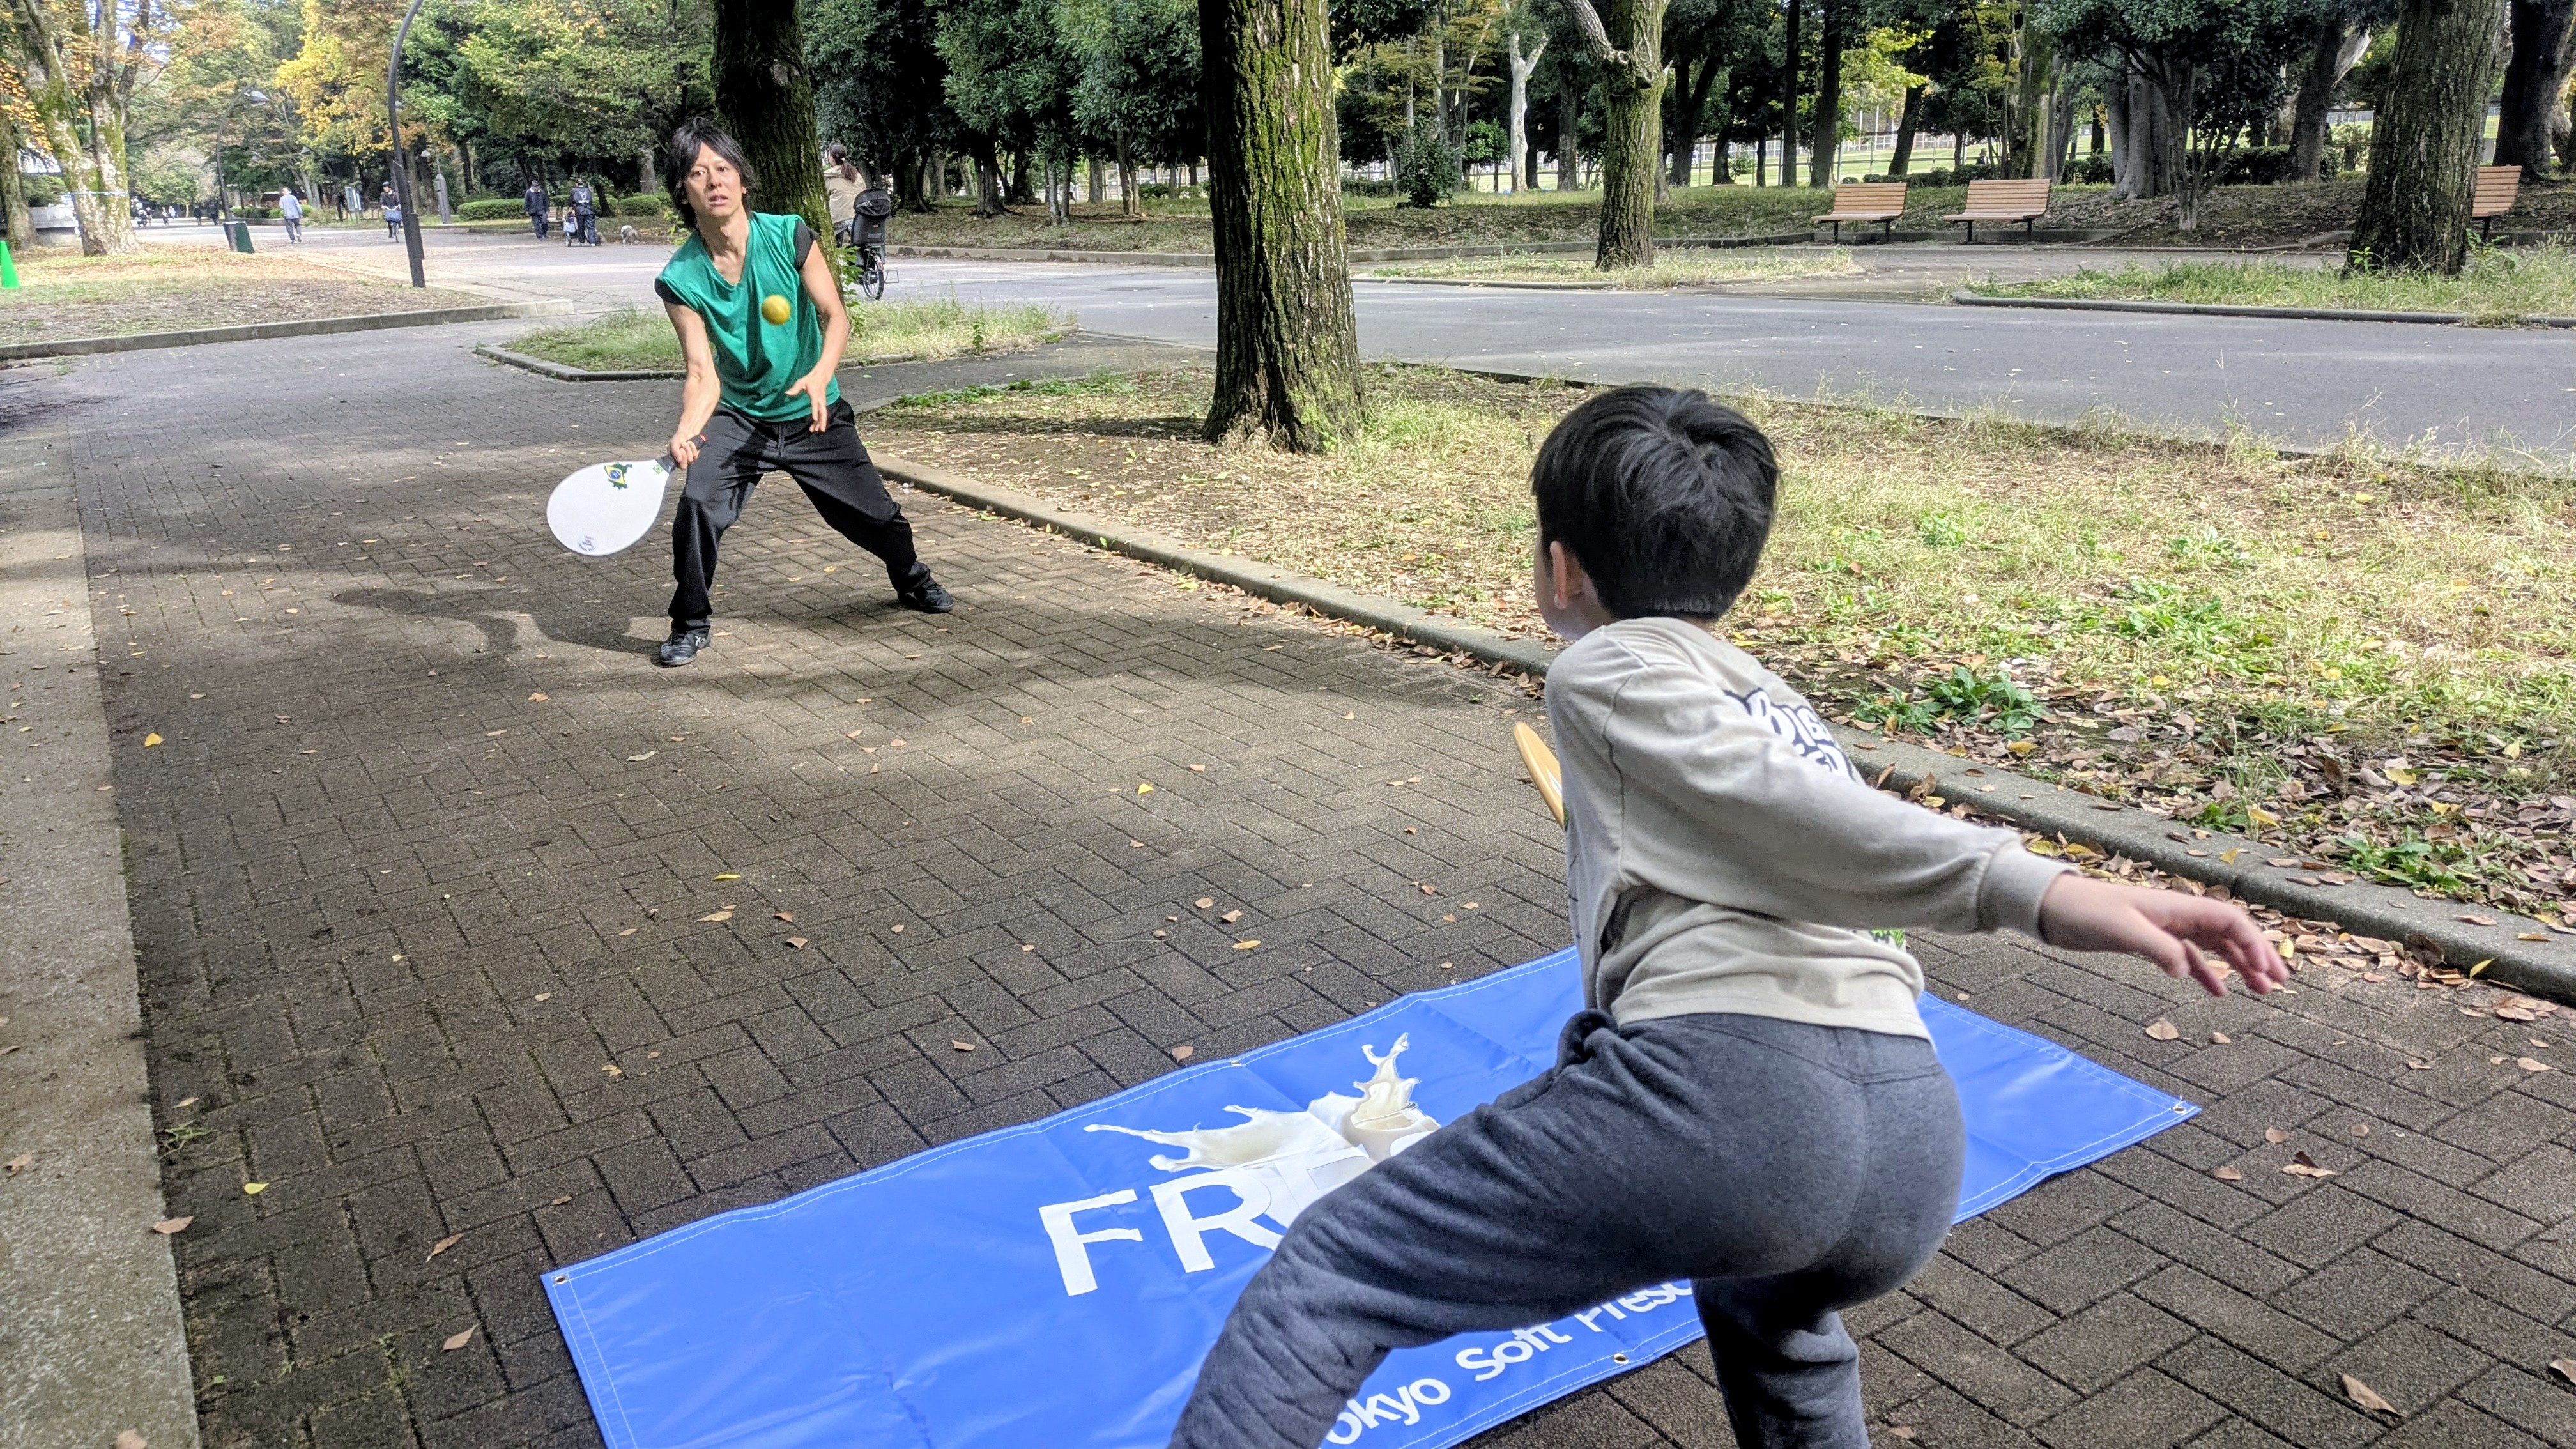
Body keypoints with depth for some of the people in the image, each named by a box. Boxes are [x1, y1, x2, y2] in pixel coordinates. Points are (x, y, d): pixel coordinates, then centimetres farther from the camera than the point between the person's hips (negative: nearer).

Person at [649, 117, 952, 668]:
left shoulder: (790, 236, -16)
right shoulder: (679, 281, -16)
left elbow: (836, 318, -14)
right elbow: (703, 374, -19)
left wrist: (820, 376, -34)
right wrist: (686, 431, -38)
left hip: (813, 415, 1)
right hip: (738, 417, -1)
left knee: (873, 514, 9)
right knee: (697, 502, -24)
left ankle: (913, 581, 44)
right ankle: (690, 623, -3)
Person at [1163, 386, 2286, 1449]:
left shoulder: (1606, 668, 11)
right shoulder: (1775, 703, 32)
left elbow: (1789, 809, -5)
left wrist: (2034, 889, -19)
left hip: (1724, 1084, -8)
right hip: (1919, 1141, 8)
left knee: (1330, 1271, 4)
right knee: (1770, 1312, 41)